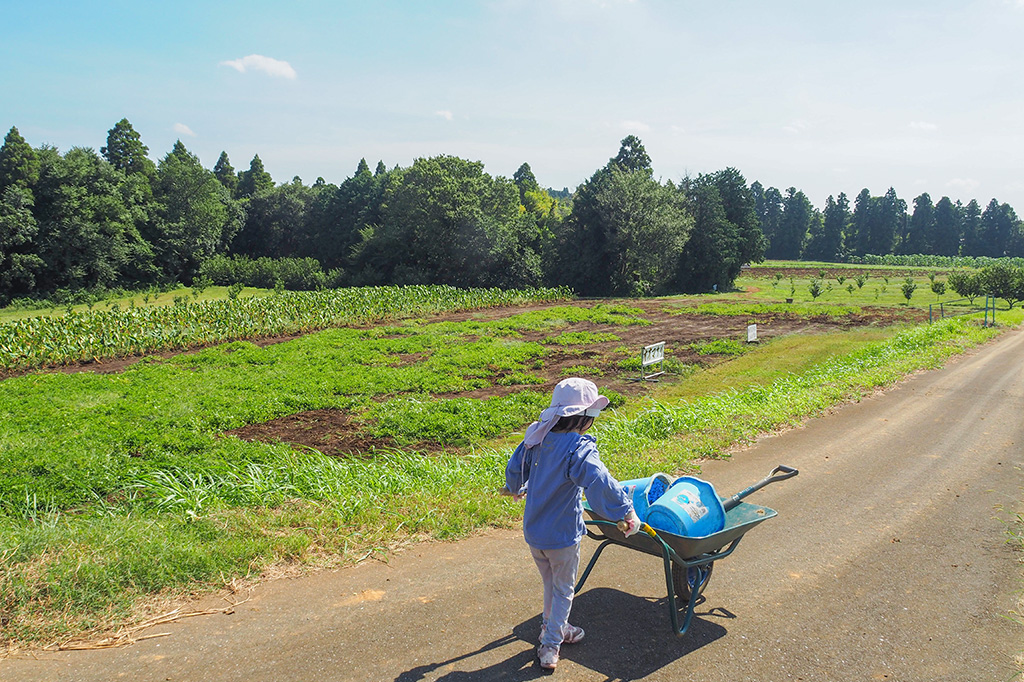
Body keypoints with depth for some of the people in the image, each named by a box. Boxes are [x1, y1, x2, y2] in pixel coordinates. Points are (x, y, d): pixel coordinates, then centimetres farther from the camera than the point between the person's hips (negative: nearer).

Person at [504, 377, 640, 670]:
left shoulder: (536, 437, -4)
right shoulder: (579, 447, -25)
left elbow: (514, 467, 10)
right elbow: (600, 483, -39)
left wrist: (517, 489, 30)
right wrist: (628, 512, -31)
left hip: (533, 532, 6)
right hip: (562, 536, -6)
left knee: (550, 583, 28)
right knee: (563, 590, 17)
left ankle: (552, 626, 46)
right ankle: (550, 646, 26)